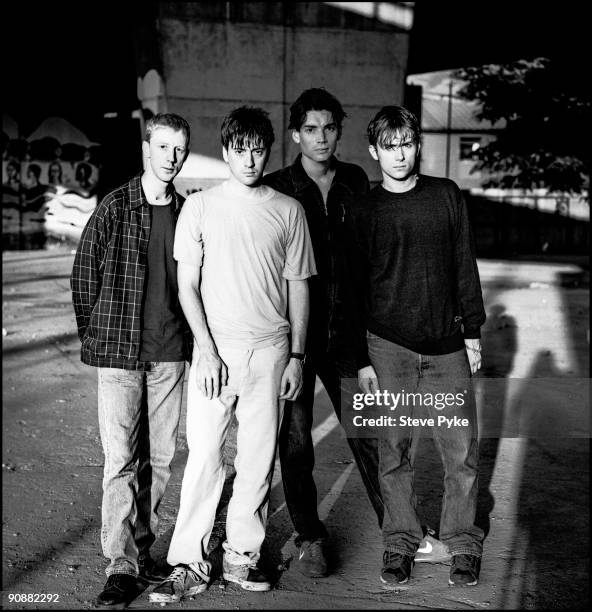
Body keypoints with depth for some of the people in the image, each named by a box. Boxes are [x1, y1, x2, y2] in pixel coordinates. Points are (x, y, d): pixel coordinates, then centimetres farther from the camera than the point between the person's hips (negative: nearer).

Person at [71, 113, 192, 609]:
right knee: (122, 460, -4)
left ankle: (142, 547, 23)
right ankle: (121, 566, 1)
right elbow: (84, 273, 2)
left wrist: (190, 335, 10)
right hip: (119, 351, -4)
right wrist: (94, 335, 3)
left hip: (170, 353, 4)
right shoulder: (115, 207, -4)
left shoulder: (188, 212, 6)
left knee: (159, 458, 9)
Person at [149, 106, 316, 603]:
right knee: (204, 456, -5)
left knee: (259, 458, 4)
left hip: (271, 349, 2)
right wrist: (207, 350, -7)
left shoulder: (288, 210, 7)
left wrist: (296, 355, 5)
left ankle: (242, 555, 16)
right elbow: (187, 285, 2)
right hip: (215, 349, -1)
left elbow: (297, 286, 10)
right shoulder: (200, 206, 3)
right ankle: (190, 565, 3)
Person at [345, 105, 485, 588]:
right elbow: (356, 288, 4)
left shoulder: (446, 195, 7)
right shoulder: (363, 212, 3)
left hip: (447, 347, 1)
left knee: (462, 450, 2)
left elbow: (465, 266, 11)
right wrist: (363, 359, 1)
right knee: (395, 452, 3)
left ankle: (463, 544, 17)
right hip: (389, 347, -1)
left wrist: (473, 332, 8)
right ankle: (400, 543, 18)